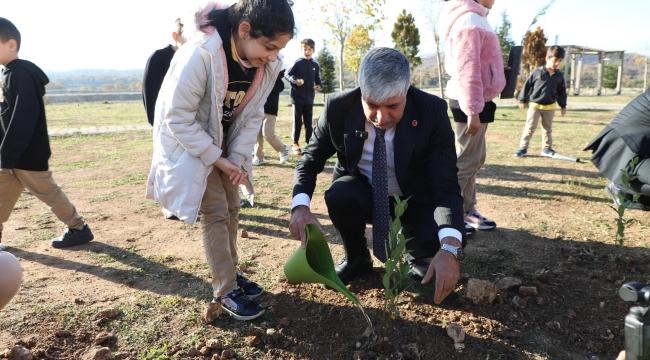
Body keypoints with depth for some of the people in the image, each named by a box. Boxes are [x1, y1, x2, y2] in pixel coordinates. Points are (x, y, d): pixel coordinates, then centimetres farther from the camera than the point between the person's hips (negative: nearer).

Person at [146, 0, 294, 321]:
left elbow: (252, 114, -3)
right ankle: (226, 292, 4)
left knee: (231, 208, 10)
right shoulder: (200, 54, -33)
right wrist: (216, 159, -22)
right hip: (189, 143, -6)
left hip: (223, 144, 7)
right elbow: (177, 118, -26)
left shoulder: (266, 65, -13)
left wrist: (237, 157, -12)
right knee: (216, 212, -7)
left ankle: (229, 273, 28)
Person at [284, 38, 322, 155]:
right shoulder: (297, 63, -7)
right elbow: (287, 74, -4)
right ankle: (295, 144, 17)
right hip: (297, 97, -3)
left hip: (309, 98, 3)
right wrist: (294, 80, -21)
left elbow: (317, 78, 13)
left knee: (309, 122, 8)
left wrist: (319, 85, -7)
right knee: (298, 122, 5)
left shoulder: (315, 64, 3)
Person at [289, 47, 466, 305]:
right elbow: (310, 160, -7)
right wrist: (300, 205, -29)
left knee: (441, 237, -30)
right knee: (338, 195, -33)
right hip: (363, 194, 1)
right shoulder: (338, 108, -20)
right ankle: (357, 258, 0)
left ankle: (416, 255, 10)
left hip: (415, 198, -1)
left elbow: (446, 184, -27)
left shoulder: (433, 111, -23)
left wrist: (449, 248, -45)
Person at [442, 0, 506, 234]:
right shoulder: (469, 20, -16)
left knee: (476, 158, 15)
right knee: (467, 160, -4)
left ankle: (467, 209, 24)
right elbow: (467, 69, -23)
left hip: (477, 101, 10)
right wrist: (473, 111, -24)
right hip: (471, 103, -10)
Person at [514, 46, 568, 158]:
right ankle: (523, 148, 3)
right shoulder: (537, 72, -9)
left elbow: (562, 91, 9)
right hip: (535, 105, -3)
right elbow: (527, 85, -3)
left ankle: (546, 148, 22)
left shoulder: (559, 75, 1)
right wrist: (523, 100, -1)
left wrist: (563, 105, 10)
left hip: (550, 107, 3)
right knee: (529, 127, -2)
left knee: (547, 129, 12)